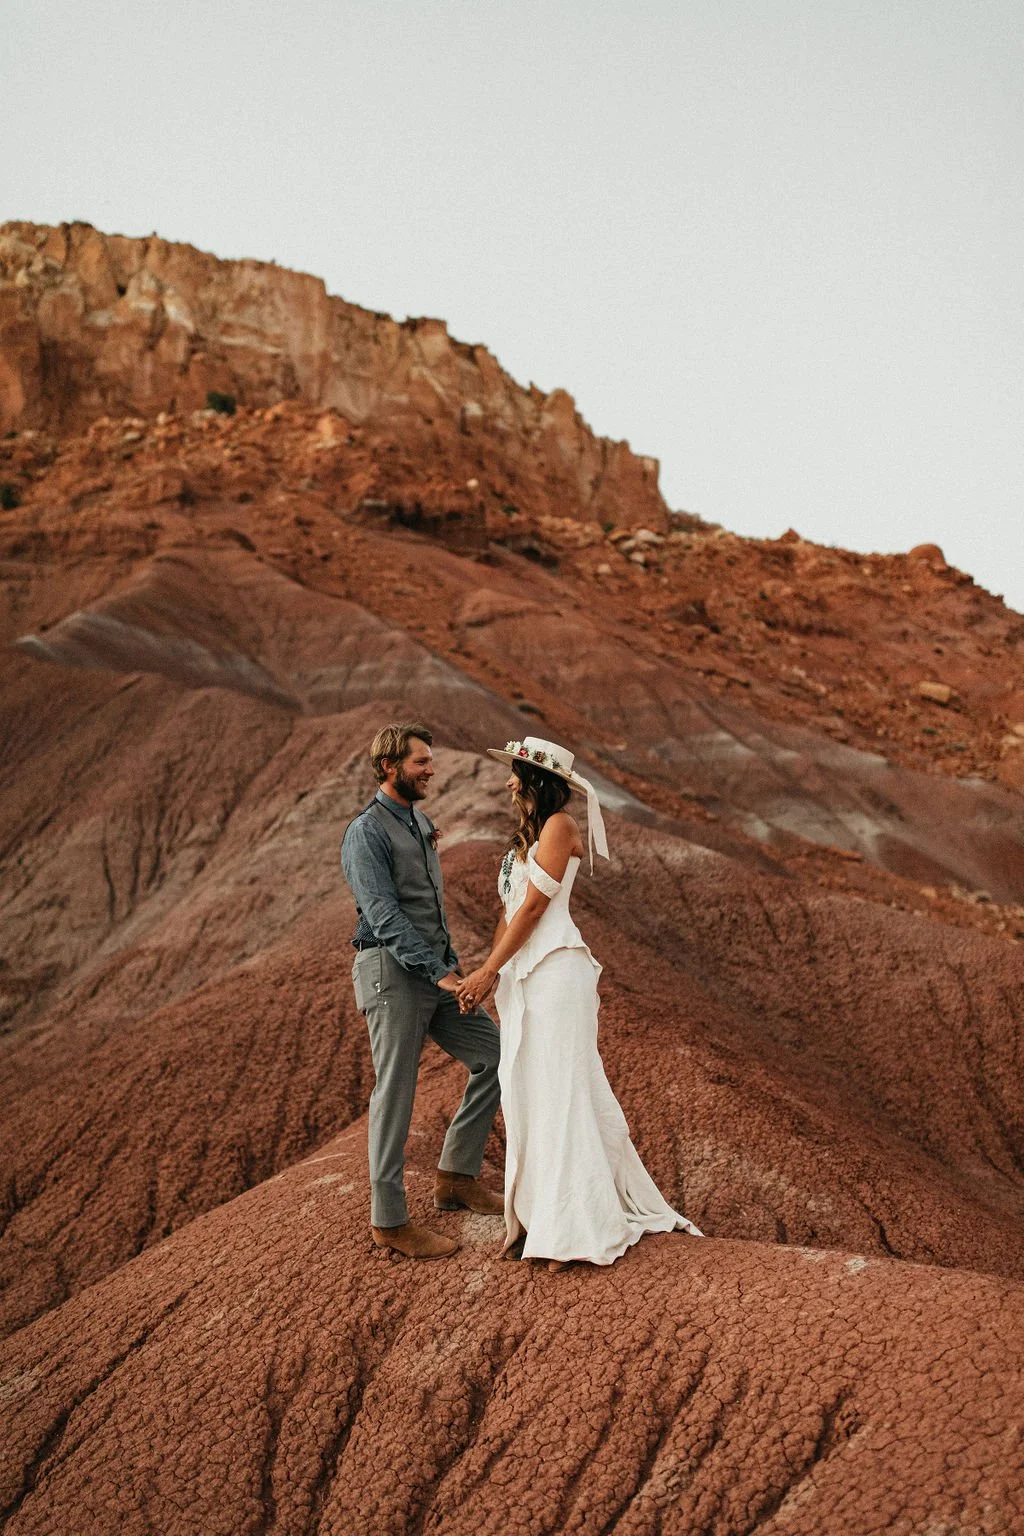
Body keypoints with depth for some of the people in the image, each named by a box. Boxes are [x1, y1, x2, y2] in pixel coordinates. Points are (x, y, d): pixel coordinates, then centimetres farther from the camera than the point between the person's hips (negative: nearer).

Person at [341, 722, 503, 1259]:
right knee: (395, 1096, -3)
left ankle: (456, 1176, 19)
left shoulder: (420, 823, 16)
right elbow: (385, 916, -20)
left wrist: (452, 967, 17)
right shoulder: (367, 833, -12)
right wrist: (442, 974, -23)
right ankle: (389, 1220, 8)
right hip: (393, 973, -9)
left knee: (494, 1057, 8)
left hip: (435, 972, 9)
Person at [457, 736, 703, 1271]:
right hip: (521, 976, 9)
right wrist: (485, 972, 10)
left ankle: (574, 1227, 0)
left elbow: (533, 906, -12)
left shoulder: (559, 827, -8)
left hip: (555, 971, -9)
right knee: (525, 1092, 9)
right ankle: (534, 1216, 17)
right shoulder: (524, 836, 19)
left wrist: (489, 971, -11)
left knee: (561, 1089, -6)